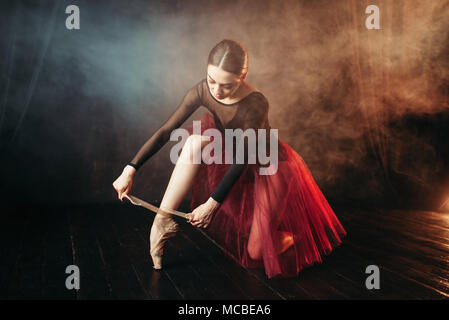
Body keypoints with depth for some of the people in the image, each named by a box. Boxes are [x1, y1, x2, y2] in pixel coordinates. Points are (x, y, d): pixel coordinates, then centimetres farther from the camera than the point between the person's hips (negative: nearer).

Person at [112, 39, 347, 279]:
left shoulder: (255, 105, -34)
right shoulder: (202, 91, -21)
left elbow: (241, 161, -28)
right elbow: (166, 131, -16)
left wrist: (212, 203, -27)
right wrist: (130, 169, -19)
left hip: (269, 167, -5)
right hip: (231, 154, 5)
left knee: (255, 252, -8)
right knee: (194, 142, -26)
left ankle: (292, 236, 24)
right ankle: (162, 221, -18)